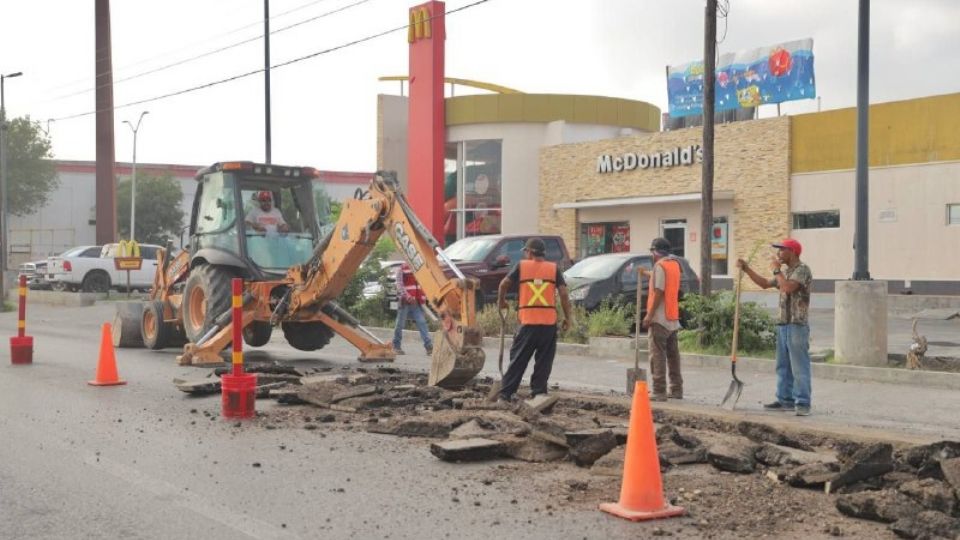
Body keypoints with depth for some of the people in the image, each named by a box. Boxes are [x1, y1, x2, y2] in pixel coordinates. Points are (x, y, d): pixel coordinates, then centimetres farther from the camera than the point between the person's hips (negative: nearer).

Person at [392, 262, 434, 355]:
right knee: (400, 325, 3)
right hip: (405, 302, -5)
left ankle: (429, 346, -11)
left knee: (422, 323, -5)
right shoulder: (402, 269, -3)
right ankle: (396, 346, 15)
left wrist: (423, 297, 7)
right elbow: (399, 285, -13)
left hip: (416, 302, 5)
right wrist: (407, 296, -26)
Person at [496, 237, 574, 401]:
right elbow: (563, 293, -1)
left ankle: (506, 393, 6)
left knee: (518, 359, 7)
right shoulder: (553, 268, 6)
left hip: (528, 322, 0)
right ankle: (538, 392, 8)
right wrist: (568, 317, 4)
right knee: (544, 361, 9)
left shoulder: (521, 266, 4)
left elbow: (504, 284, -2)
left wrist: (501, 301, 16)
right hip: (549, 322, 0)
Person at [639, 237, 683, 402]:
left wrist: (649, 315, -17)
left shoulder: (660, 265, -14)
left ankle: (659, 391, -10)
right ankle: (676, 390, 16)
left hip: (660, 318, -9)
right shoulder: (674, 264, 12)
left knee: (658, 355, -7)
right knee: (673, 354, 13)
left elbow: (658, 292, -19)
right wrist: (647, 274, 36)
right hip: (673, 318, 9)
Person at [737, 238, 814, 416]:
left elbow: (789, 287, -24)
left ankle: (803, 403, -7)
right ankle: (785, 400, 19)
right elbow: (764, 283, 28)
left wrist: (776, 270, -11)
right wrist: (746, 268, 20)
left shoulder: (802, 270, -9)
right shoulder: (785, 272, 18)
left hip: (797, 326, -9)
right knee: (783, 366, 12)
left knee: (799, 367, -8)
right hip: (783, 325, 9)